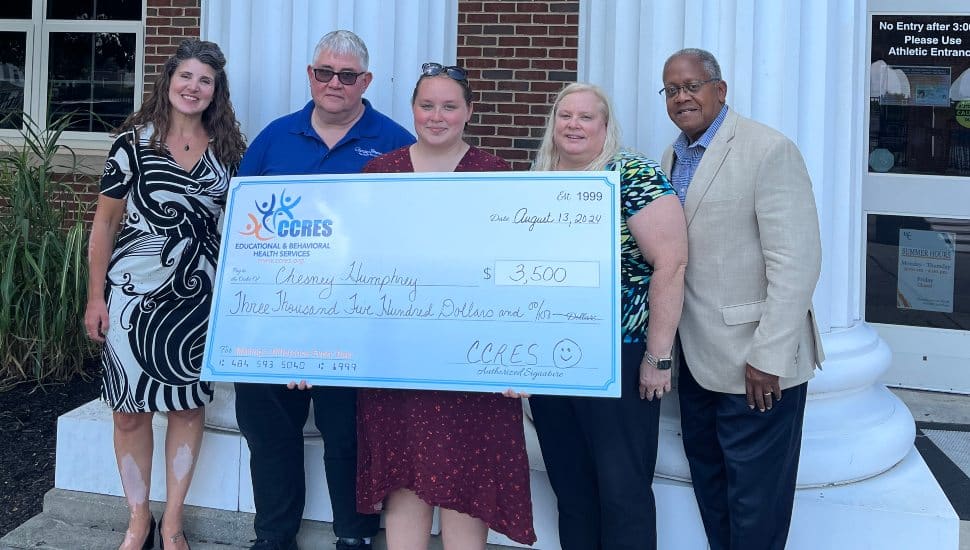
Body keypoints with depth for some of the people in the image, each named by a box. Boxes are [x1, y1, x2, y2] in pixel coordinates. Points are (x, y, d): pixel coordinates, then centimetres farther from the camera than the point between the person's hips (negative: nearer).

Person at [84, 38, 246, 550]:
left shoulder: (227, 148, 6)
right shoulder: (134, 142, -1)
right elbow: (105, 222, 1)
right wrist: (95, 297, -2)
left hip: (198, 295, 2)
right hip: (132, 291, -2)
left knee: (189, 403, 6)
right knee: (130, 409, 4)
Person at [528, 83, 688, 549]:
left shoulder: (632, 175, -9)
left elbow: (670, 262, -15)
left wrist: (658, 357, -16)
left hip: (618, 358, -6)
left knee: (622, 490, 1)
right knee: (570, 487, 15)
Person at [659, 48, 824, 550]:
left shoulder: (769, 151, -14)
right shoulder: (673, 157, 10)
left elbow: (796, 261, -18)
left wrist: (768, 357, -20)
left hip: (756, 363, -7)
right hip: (697, 358, 7)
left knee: (754, 506, 5)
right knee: (710, 487, 19)